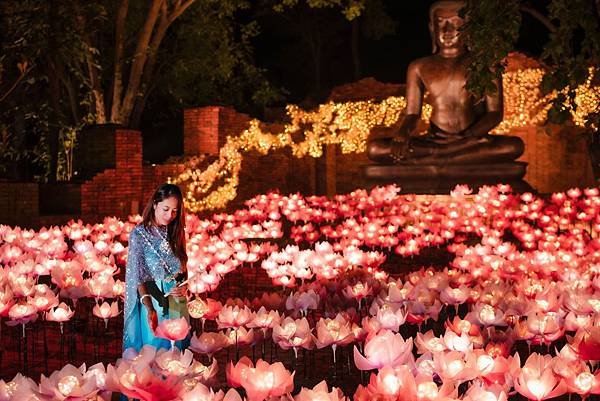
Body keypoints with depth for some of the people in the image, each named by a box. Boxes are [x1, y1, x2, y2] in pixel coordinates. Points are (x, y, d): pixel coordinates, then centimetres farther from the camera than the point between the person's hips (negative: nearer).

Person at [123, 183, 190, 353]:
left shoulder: (175, 233, 7)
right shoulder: (139, 233, -9)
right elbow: (138, 274, -16)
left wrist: (184, 287, -8)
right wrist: (149, 308, -29)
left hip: (177, 303, 5)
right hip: (152, 300, -5)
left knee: (176, 349, 10)